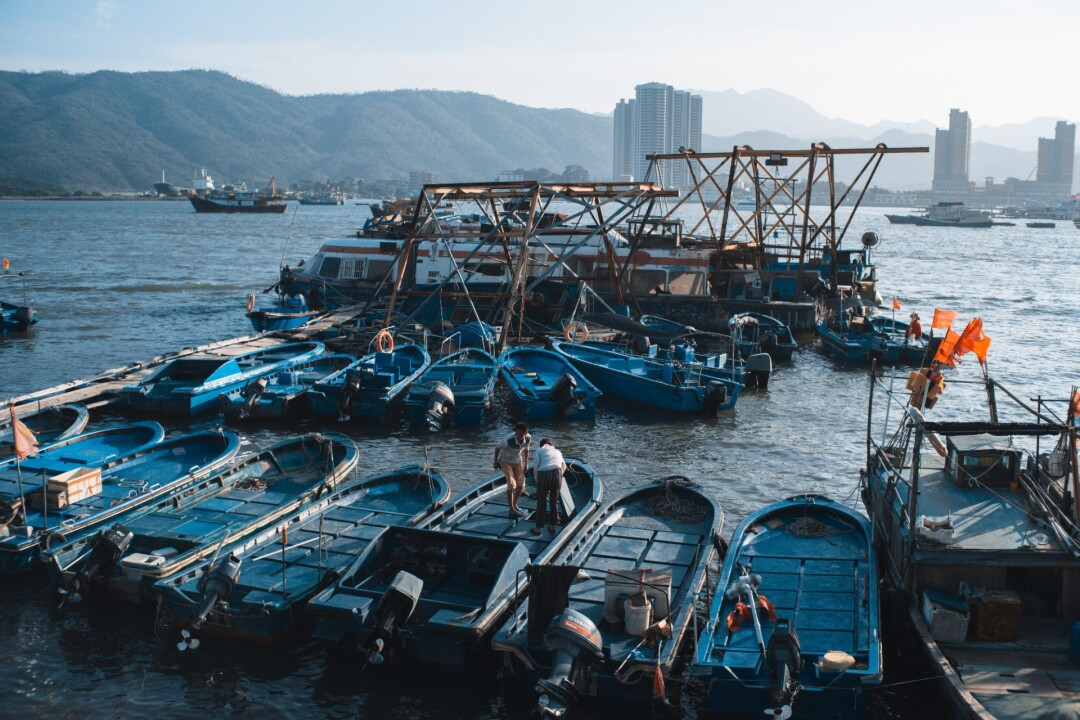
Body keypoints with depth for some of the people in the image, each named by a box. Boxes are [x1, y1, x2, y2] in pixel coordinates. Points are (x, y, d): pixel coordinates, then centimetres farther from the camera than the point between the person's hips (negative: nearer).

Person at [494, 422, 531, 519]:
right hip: (505, 461, -5)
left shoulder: (528, 438, -21)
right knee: (511, 484, -17)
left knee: (520, 485, 4)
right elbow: (497, 447, -16)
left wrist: (526, 464, 5)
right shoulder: (508, 440, -35)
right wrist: (495, 462, -8)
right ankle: (512, 510, -10)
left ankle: (515, 506, 24)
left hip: (517, 461, 5)